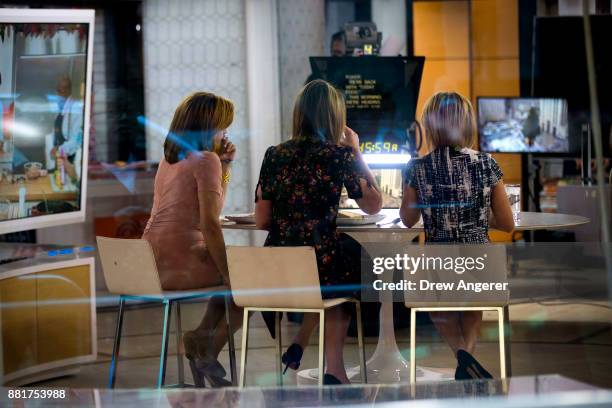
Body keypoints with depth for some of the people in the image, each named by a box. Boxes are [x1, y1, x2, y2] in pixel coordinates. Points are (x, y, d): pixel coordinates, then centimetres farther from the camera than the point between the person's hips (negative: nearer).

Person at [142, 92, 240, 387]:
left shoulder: (169, 159, 15)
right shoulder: (206, 159, -11)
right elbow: (210, 224, -19)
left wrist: (224, 166, 12)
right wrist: (227, 273, -13)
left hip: (152, 263, 9)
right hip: (181, 265, -9)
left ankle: (201, 338, 19)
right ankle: (208, 351, 11)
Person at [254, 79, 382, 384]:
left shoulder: (274, 155, 4)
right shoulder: (340, 155, -6)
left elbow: (262, 221, 6)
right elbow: (373, 206, 6)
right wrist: (356, 154, 11)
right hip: (320, 272, -4)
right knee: (350, 278, 31)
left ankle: (299, 344, 21)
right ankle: (333, 369, 20)